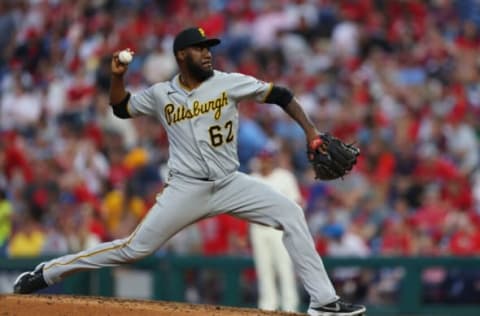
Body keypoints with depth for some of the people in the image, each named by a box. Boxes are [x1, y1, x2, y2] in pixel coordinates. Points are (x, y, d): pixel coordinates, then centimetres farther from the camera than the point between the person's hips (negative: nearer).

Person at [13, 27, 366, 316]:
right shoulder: (161, 94, 2)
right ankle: (45, 273, 7)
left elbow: (278, 94, -5)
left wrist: (310, 131, -15)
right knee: (135, 248, -5)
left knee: (291, 214, -17)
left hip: (230, 184, 1)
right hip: (186, 190, -1)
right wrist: (118, 77, -4)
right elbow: (121, 108, 16)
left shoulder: (229, 83, -4)